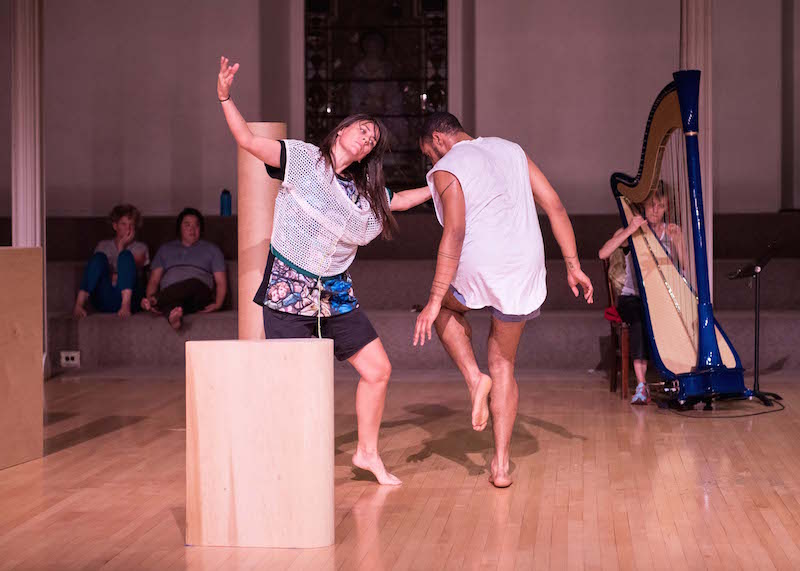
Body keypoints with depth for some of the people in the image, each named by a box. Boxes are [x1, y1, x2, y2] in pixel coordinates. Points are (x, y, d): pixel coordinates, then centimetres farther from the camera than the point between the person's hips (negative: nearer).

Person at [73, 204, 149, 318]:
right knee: (99, 257, -23)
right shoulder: (103, 245, 25)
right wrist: (112, 277, -8)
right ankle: (79, 304, -40)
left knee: (126, 255, -23)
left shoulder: (140, 247, 20)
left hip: (129, 297, -1)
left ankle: (126, 305, -42)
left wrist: (121, 246, 2)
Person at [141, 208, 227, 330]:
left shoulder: (212, 249, 26)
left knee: (194, 283, -39)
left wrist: (217, 304, -7)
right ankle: (173, 316, -69)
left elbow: (221, 282, 16)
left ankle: (157, 302, -49)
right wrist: (150, 298, -5)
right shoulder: (165, 249, 30)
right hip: (168, 295, 1)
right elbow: (154, 280, 19)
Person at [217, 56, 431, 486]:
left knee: (378, 371, 5)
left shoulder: (366, 192, 11)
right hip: (289, 294, -6)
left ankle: (367, 453, 23)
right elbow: (248, 141, -15)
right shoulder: (302, 159, -6)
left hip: (336, 296, 6)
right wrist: (224, 96, -27)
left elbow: (395, 201, 32)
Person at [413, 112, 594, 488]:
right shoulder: (510, 150, 17)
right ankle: (501, 465, 12)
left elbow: (454, 234, -13)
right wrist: (573, 266, 14)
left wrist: (434, 302, -14)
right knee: (504, 365, 18)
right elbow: (554, 207, 12)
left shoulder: (446, 170, -2)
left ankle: (474, 378, 8)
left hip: (478, 268, -5)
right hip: (524, 270, 5)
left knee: (446, 307, 31)